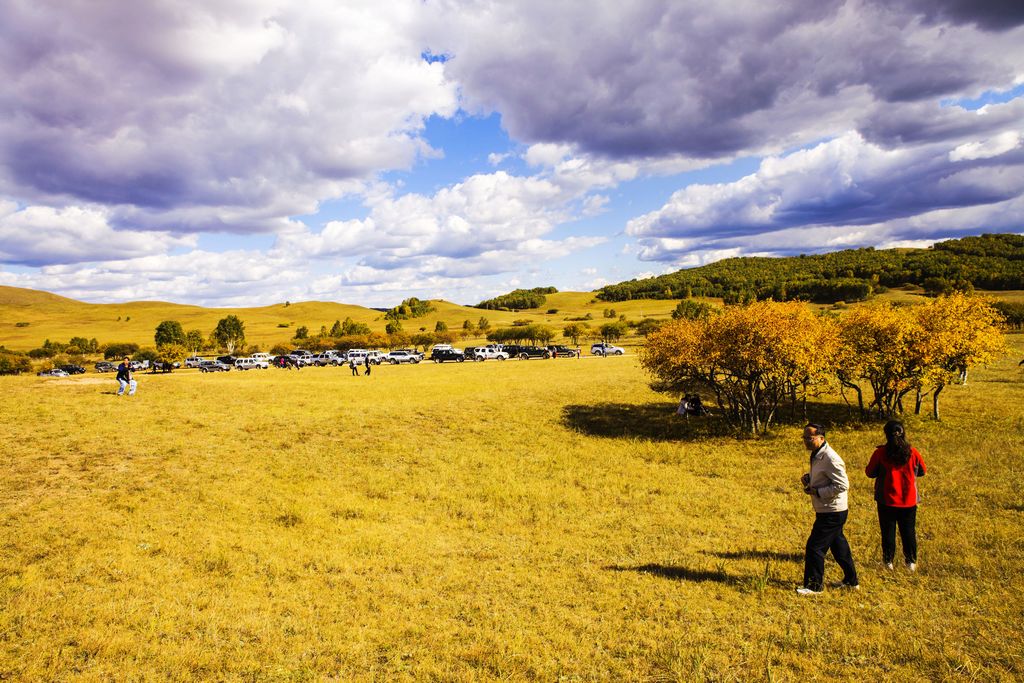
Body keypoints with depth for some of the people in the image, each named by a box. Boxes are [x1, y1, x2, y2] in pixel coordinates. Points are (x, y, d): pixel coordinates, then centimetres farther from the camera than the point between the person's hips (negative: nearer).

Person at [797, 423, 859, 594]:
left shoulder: (830, 459, -23)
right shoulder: (817, 455, 8)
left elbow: (843, 485, -25)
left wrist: (817, 491, -23)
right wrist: (808, 478, 3)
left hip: (832, 512, -10)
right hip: (826, 510, 10)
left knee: (815, 547, -4)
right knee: (838, 545, 21)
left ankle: (814, 586, 7)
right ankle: (851, 580, 36)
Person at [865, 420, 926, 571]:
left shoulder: (880, 453, -14)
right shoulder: (912, 452, -8)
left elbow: (870, 472, -4)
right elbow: (921, 471, 7)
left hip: (887, 501, -2)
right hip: (909, 500, 2)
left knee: (888, 531, 11)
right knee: (909, 531, 16)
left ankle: (888, 561, 18)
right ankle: (911, 561, 23)